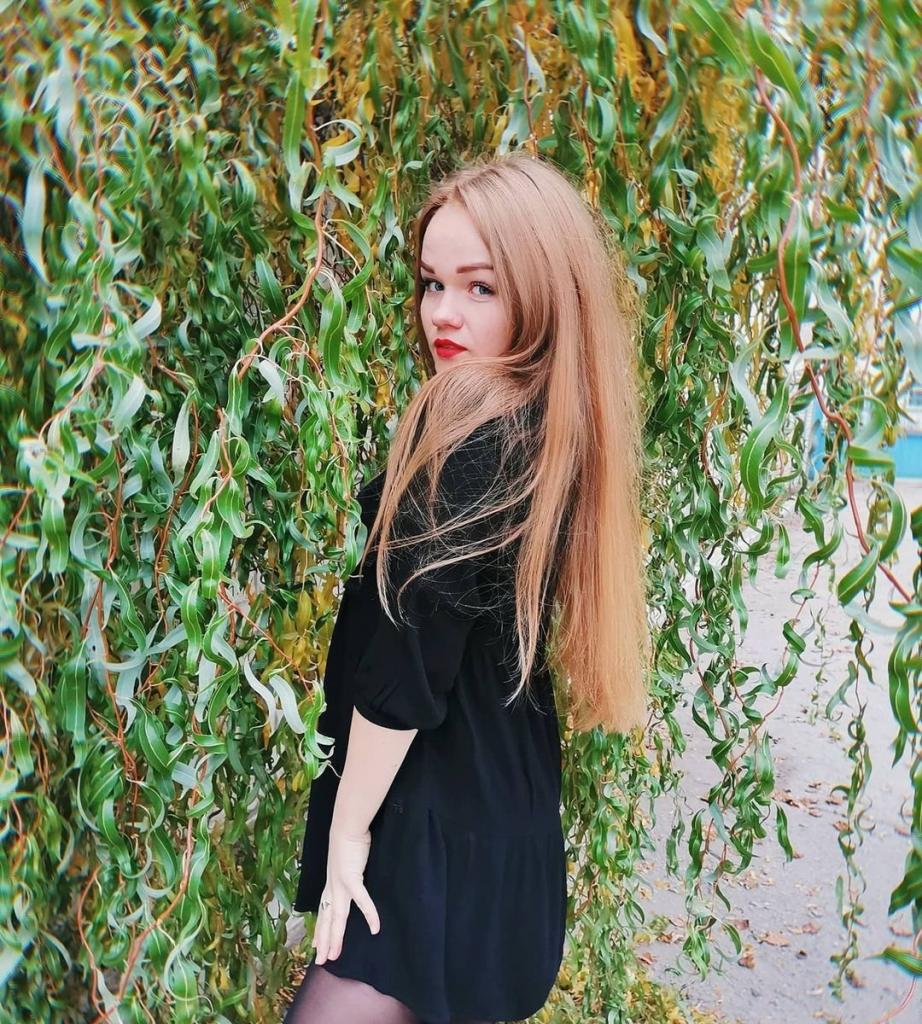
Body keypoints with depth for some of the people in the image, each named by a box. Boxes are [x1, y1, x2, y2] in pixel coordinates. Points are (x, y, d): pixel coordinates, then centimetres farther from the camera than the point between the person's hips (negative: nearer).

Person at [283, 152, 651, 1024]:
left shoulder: (472, 435, -23)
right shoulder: (556, 429, 4)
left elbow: (408, 654, -21)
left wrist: (347, 830, -12)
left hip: (440, 814, -9)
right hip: (505, 795, 9)